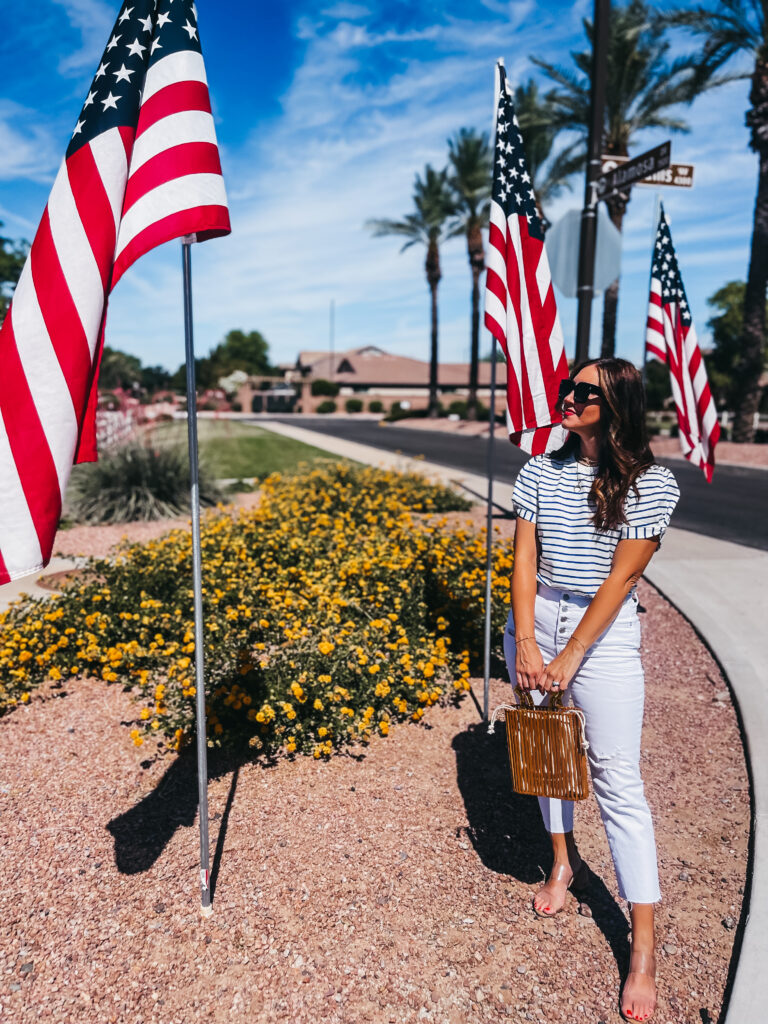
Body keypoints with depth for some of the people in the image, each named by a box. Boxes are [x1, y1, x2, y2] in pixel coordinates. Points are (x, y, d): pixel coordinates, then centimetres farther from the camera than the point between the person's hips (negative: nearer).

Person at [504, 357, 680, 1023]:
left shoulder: (650, 484, -10)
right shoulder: (540, 471, 1)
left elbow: (621, 577, -14)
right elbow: (524, 558, -3)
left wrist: (569, 658, -15)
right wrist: (526, 643, -13)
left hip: (605, 633, -4)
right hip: (535, 622, 4)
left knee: (618, 779, -2)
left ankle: (644, 949, 10)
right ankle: (564, 862, 42)